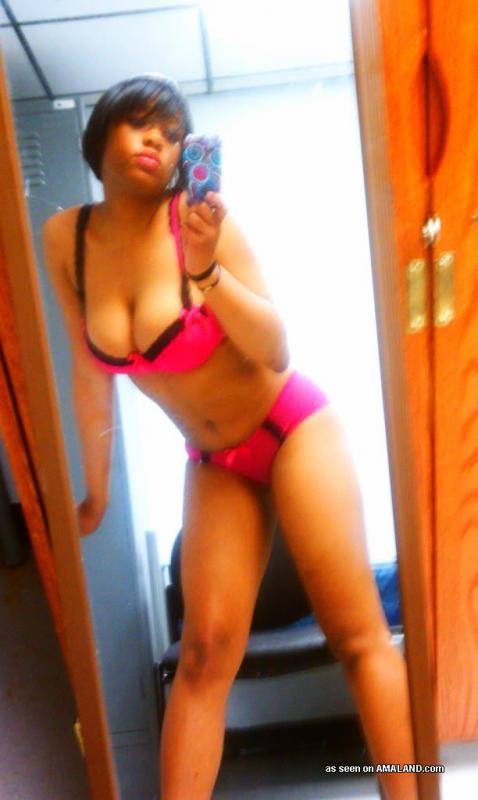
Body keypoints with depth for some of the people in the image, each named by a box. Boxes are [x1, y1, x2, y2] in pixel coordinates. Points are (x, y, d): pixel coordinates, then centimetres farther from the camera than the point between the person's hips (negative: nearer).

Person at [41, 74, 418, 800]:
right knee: (204, 653, 1)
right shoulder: (65, 237, -3)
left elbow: (276, 352, -14)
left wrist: (206, 269, -29)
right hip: (215, 461, 3)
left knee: (358, 637, 0)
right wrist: (97, 488, 11)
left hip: (293, 428, -3)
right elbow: (91, 372, 5)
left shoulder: (200, 220, -15)